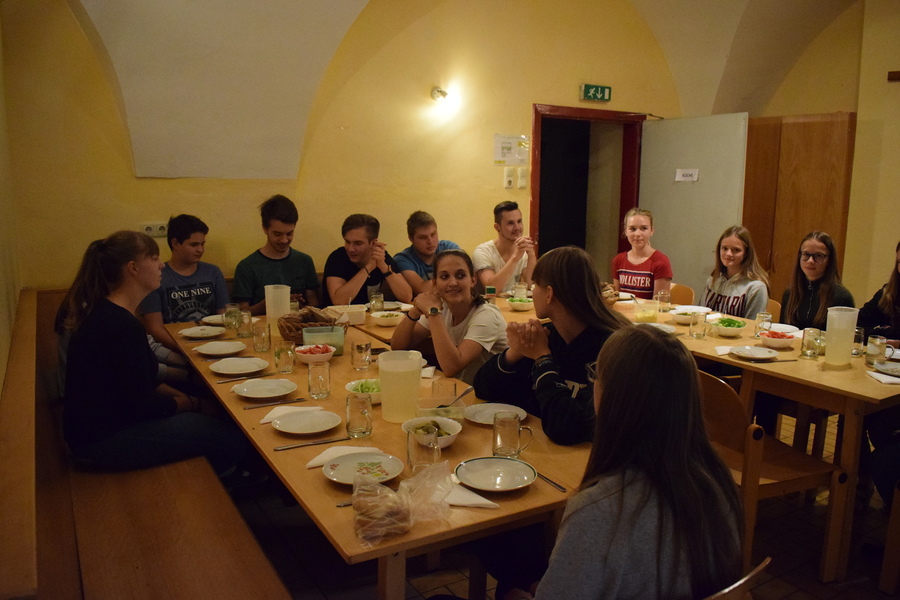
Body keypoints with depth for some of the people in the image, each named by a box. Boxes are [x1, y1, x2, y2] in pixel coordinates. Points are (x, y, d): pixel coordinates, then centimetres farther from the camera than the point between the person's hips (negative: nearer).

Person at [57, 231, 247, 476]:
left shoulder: (104, 312, 7)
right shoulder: (124, 326, -25)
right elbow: (144, 405, -19)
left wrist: (179, 395, 6)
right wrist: (188, 403, -2)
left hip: (101, 423, 11)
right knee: (233, 438, -13)